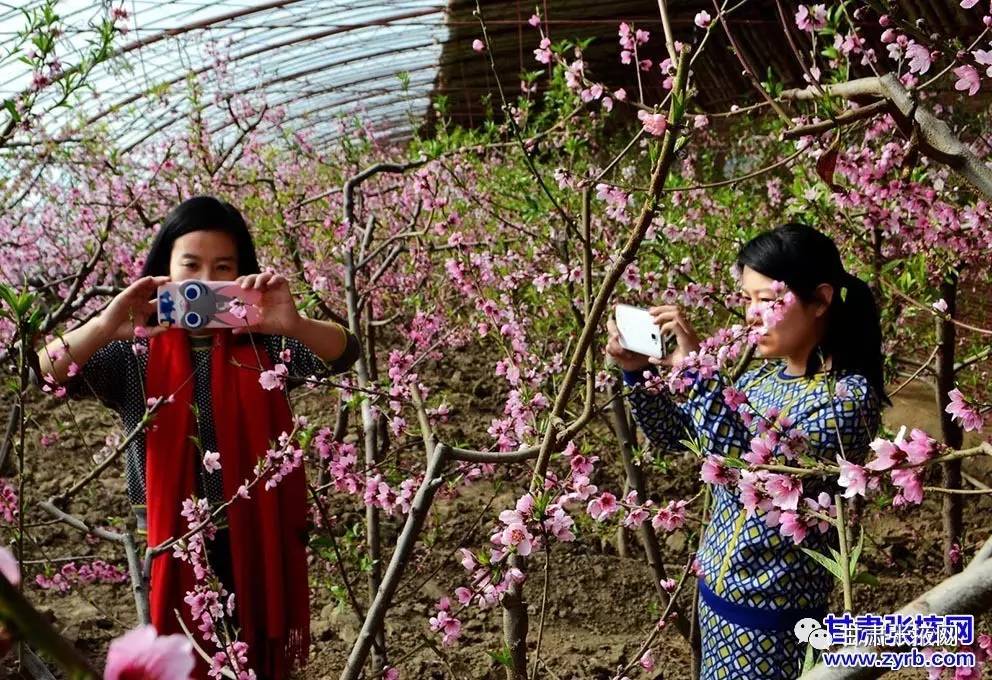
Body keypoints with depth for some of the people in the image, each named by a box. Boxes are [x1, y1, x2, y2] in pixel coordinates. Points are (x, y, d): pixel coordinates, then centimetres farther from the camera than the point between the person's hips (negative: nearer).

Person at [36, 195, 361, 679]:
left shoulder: (263, 345, -3)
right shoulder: (135, 354, -3)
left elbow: (342, 353, -18)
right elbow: (46, 374, -15)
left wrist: (295, 325, -39)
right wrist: (105, 327, -34)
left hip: (258, 544, 1)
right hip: (171, 546, 0)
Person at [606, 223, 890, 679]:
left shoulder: (850, 394, -20)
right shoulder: (763, 376, 3)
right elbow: (677, 438, 10)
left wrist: (696, 369, -33)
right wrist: (638, 372, -6)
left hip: (772, 613, -7)